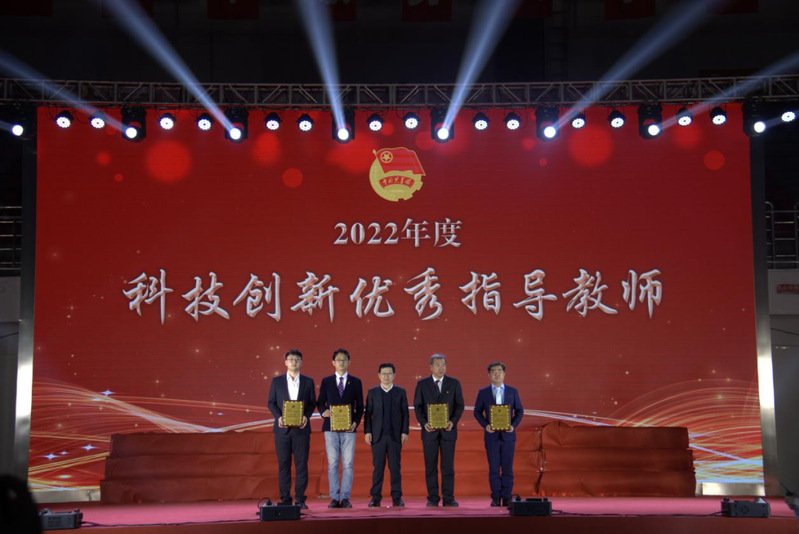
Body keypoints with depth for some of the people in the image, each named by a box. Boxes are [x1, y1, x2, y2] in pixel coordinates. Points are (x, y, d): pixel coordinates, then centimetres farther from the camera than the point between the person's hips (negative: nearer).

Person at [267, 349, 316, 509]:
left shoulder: (308, 381, 8)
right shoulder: (277, 381, 7)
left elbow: (312, 403, 7)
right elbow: (271, 402, 6)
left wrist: (306, 416, -11)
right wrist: (279, 417, -11)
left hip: (301, 428, 0)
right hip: (282, 428, 0)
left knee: (301, 464, -2)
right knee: (283, 464, 2)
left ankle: (300, 499, 2)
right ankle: (285, 499, 7)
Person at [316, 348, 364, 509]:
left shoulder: (355, 382, 8)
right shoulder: (326, 381, 9)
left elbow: (360, 406, 8)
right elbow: (320, 403, 10)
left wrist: (356, 422, -7)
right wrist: (323, 411, -11)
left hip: (349, 428, 0)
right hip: (330, 428, 0)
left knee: (348, 464, -3)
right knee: (332, 464, 0)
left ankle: (345, 498, 1)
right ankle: (334, 498, 4)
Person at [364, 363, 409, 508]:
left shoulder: (400, 392, 8)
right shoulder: (372, 392, 7)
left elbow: (405, 413, 6)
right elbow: (368, 413, 5)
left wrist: (405, 432, -2)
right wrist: (367, 431, -3)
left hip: (395, 436, 0)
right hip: (378, 436, 0)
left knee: (395, 467, 1)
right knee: (378, 467, 1)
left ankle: (397, 498, 5)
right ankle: (375, 498, 5)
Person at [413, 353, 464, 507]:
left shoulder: (454, 383, 6)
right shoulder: (422, 384, 5)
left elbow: (459, 405, 5)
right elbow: (417, 406, 4)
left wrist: (453, 421, -10)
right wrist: (423, 423, -10)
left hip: (448, 430, 0)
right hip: (429, 430, 0)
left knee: (448, 466, 0)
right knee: (430, 466, 2)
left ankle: (449, 498, 4)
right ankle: (432, 498, 8)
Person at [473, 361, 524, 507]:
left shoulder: (512, 391, 6)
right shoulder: (483, 392, 4)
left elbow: (519, 411, 7)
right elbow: (477, 412, 5)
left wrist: (514, 425, -8)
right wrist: (485, 425, -10)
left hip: (508, 435, 0)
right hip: (491, 435, 0)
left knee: (507, 468, 2)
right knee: (494, 468, 0)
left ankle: (506, 497, 8)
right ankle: (496, 498, 6)